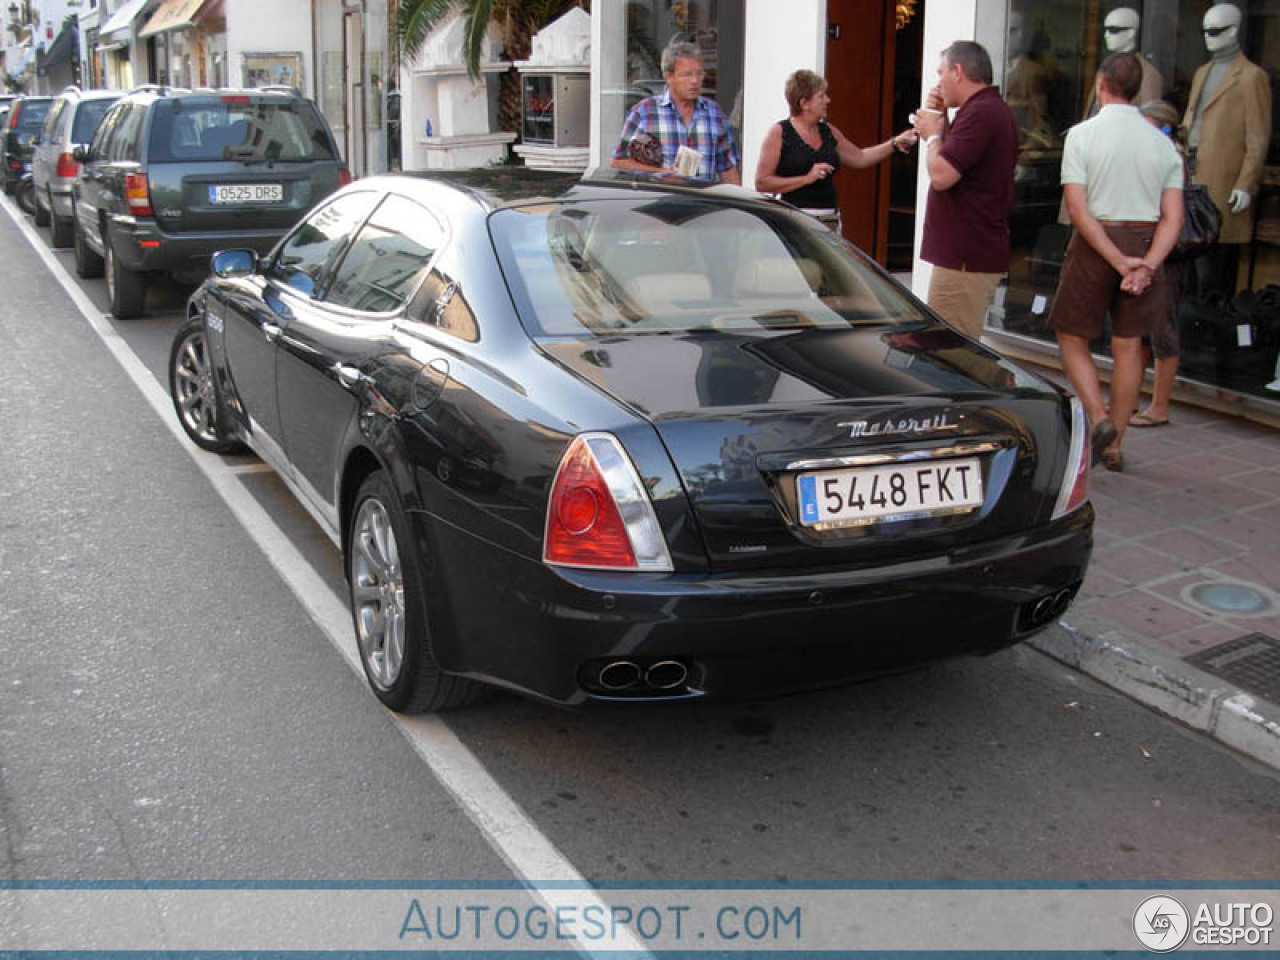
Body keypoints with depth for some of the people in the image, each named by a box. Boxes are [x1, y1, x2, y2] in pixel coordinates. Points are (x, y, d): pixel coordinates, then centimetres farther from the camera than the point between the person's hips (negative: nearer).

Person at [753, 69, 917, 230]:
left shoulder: (829, 132, 16)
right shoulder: (779, 133, -1)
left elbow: (860, 158, 27)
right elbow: (761, 183, -8)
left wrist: (895, 143, 18)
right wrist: (807, 178, -15)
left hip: (830, 220, 6)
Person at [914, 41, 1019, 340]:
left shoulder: (980, 113, -17)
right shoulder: (995, 109, 18)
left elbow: (942, 176, -23)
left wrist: (932, 135, -5)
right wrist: (941, 121, 14)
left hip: (965, 258, -11)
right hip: (979, 251, 11)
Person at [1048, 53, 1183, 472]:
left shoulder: (1082, 135, -7)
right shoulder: (1162, 142, 4)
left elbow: (1078, 210, -16)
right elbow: (1172, 217, -3)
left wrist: (1119, 261, -15)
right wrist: (1146, 266, -11)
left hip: (1096, 242, -3)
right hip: (1146, 243, 4)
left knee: (1072, 336, 11)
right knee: (1128, 346, 10)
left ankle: (1099, 416, -8)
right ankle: (1114, 445, 16)